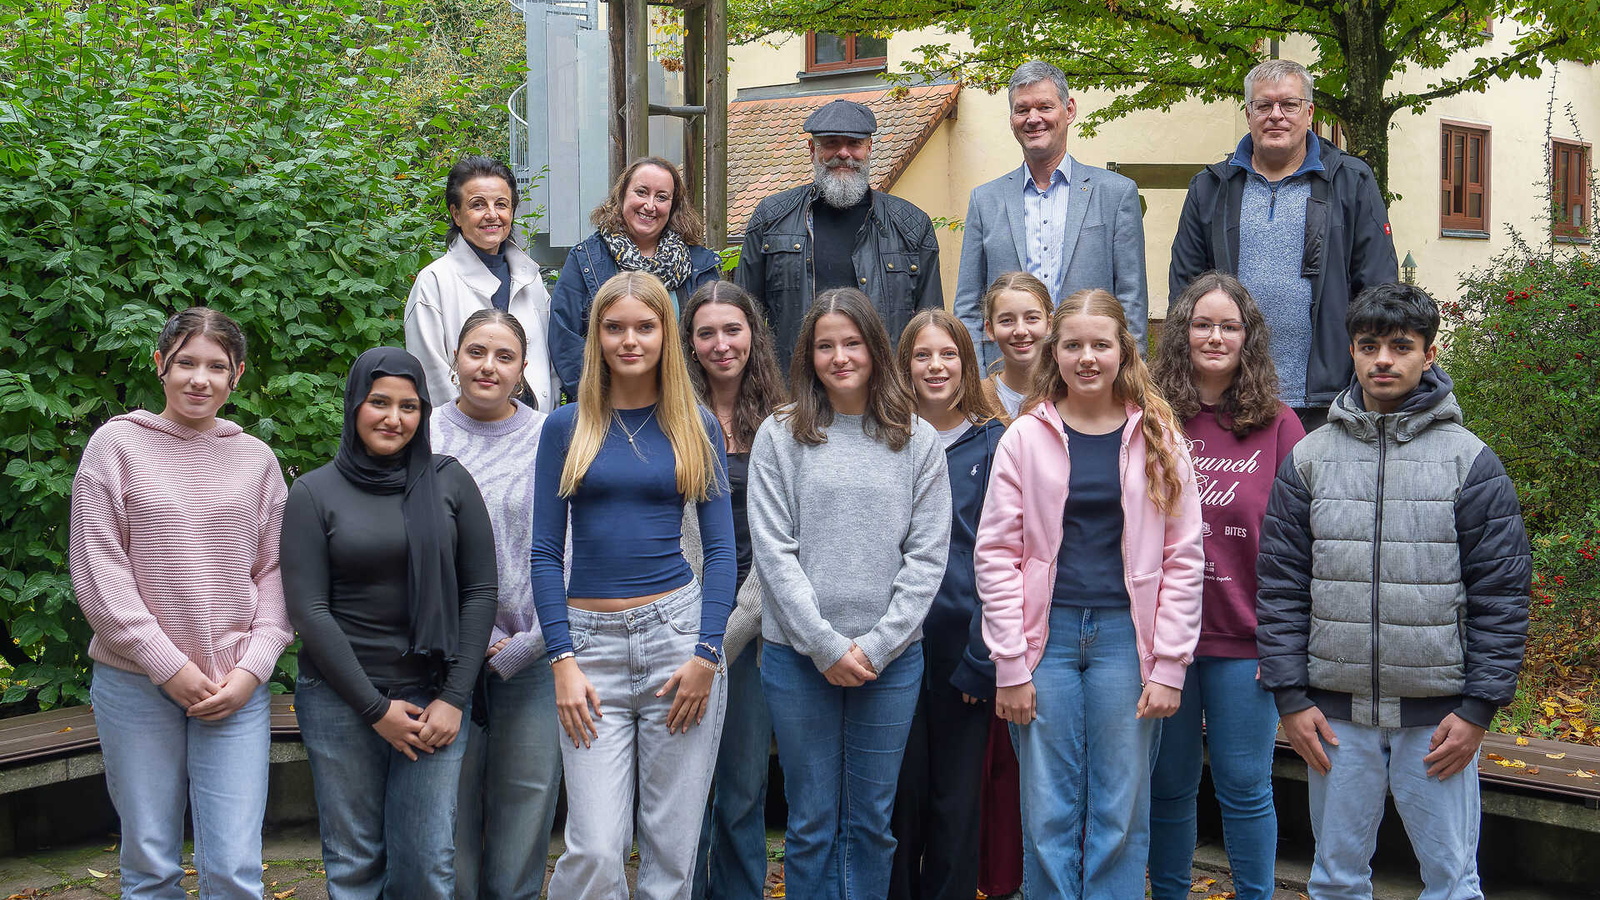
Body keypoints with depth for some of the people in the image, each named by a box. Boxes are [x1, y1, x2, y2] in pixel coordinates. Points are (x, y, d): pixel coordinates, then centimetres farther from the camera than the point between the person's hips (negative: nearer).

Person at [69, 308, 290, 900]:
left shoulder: (256, 459, 10)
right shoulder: (117, 444, 1)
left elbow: (274, 572, 9)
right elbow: (97, 569, -4)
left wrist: (252, 668, -4)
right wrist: (167, 664, -9)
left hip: (236, 688, 2)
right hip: (137, 683, -1)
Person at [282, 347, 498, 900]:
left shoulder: (450, 482, 5)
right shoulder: (314, 494, 0)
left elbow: (480, 590, 4)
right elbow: (309, 610, -4)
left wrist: (454, 698, -4)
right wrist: (375, 708, -8)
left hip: (434, 697, 1)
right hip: (341, 700, -1)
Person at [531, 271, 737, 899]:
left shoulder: (697, 429, 7)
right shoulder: (566, 428, 6)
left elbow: (720, 548, 4)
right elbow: (545, 553, 4)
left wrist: (705, 655, -7)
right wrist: (562, 660, -6)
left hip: (677, 630, 0)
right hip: (592, 640, 0)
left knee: (671, 847, 4)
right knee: (595, 849, -7)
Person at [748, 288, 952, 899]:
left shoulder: (917, 441, 4)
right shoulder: (779, 436, 1)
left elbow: (927, 556, 0)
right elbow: (773, 552, -4)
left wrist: (876, 645, -9)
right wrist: (826, 644, -11)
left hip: (891, 659, 1)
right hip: (799, 656, -1)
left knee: (871, 820, 9)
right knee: (811, 821, 7)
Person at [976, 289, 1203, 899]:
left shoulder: (1157, 438, 4)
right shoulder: (1026, 437, 2)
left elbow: (1183, 558, 3)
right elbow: (996, 554, 0)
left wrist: (1169, 666, -3)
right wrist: (1011, 667, -5)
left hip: (1126, 637, 0)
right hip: (1046, 636, 0)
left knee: (1121, 818, 4)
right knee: (1048, 815, 3)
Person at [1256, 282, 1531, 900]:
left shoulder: (1470, 462, -1)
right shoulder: (1309, 459, 4)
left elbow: (1501, 594, -2)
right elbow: (1280, 586, 4)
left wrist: (1479, 708, -6)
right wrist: (1291, 699, -2)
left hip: (1438, 713, -2)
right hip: (1337, 712, 2)